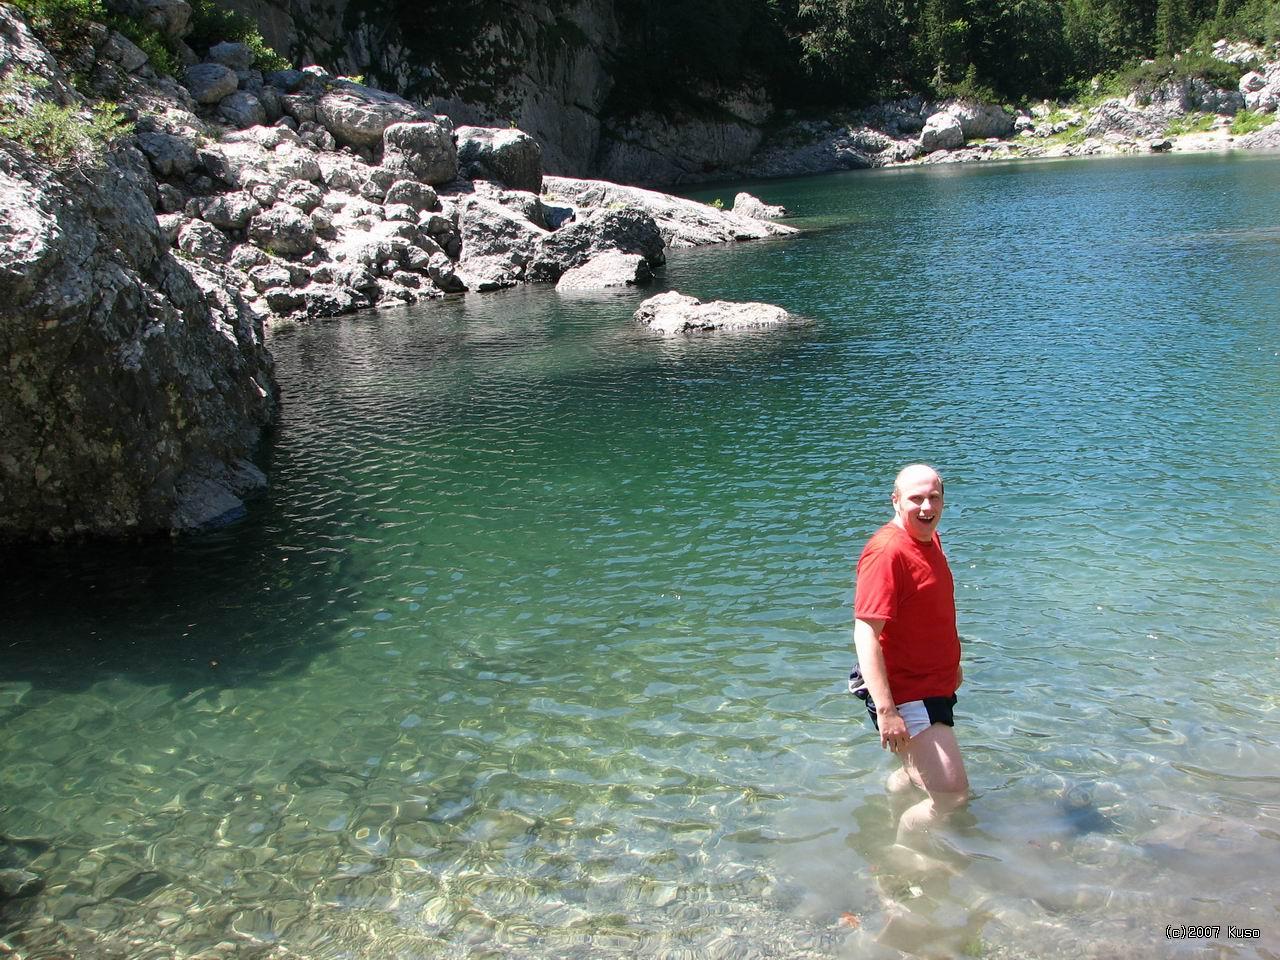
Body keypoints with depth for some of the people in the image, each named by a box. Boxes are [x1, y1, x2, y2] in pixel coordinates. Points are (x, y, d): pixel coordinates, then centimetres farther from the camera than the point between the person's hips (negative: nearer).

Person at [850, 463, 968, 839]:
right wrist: (886, 711, -31)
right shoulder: (887, 551, -23)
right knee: (952, 792, -12)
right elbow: (865, 634, -28)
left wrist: (952, 664, 29)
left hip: (935, 687, 10)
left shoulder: (929, 539, 7)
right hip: (906, 696, -10)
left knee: (920, 774, 24)